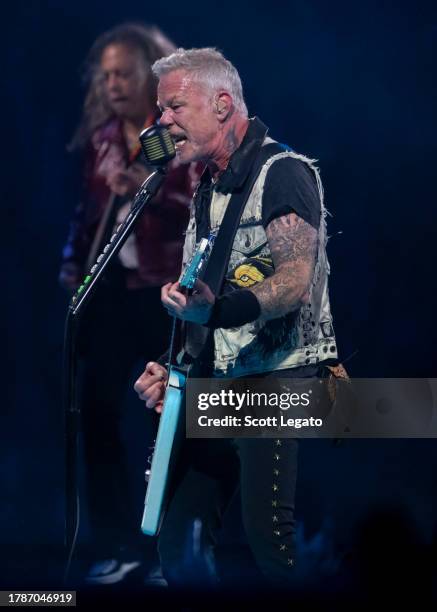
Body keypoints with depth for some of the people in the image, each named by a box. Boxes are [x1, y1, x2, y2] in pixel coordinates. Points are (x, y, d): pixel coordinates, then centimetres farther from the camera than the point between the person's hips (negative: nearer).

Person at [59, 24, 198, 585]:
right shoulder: (100, 138, 12)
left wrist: (153, 193, -25)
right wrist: (73, 261, 6)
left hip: (169, 292, -5)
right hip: (111, 288, 5)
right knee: (97, 413, 0)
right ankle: (117, 545, 8)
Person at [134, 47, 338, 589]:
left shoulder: (283, 173, -9)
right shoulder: (208, 192, 18)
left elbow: (296, 279, -22)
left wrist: (218, 311, -36)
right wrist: (172, 369, 10)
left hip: (281, 380, -9)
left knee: (269, 535, -19)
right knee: (178, 539, 5)